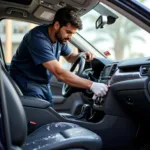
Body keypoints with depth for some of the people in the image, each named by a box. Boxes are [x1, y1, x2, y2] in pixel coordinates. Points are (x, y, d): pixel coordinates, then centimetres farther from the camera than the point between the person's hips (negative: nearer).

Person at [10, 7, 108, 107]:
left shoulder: (60, 37, -3)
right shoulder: (39, 38, -28)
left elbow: (69, 56, 18)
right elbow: (59, 73, -35)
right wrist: (91, 85, -36)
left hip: (44, 84, 8)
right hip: (27, 83, -8)